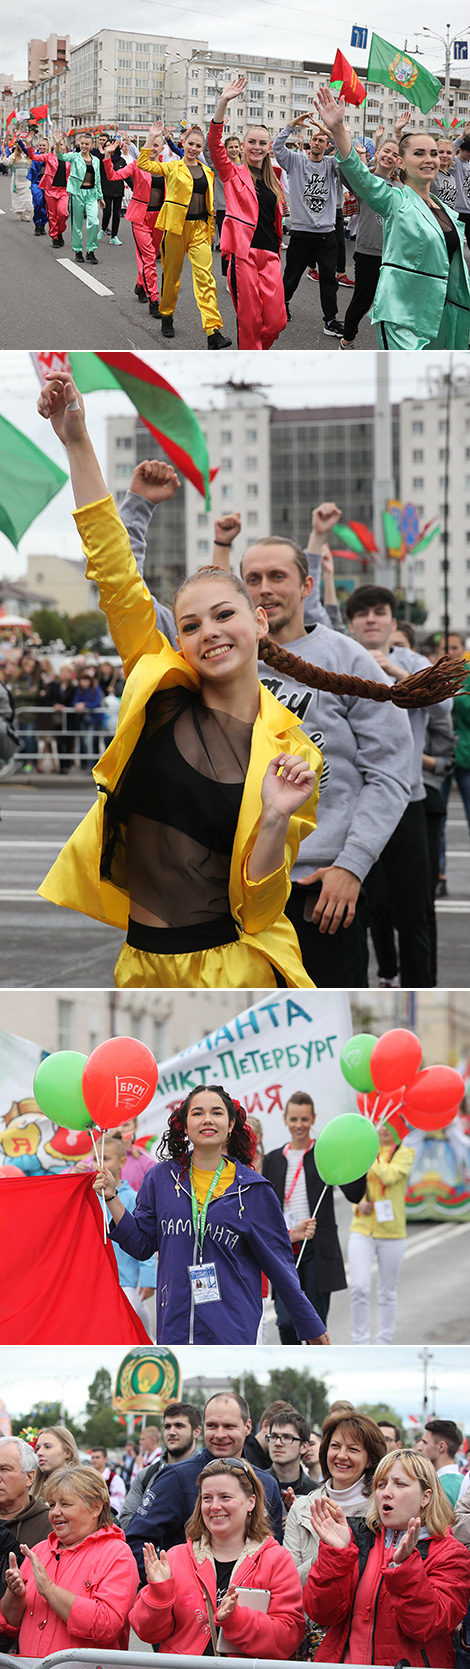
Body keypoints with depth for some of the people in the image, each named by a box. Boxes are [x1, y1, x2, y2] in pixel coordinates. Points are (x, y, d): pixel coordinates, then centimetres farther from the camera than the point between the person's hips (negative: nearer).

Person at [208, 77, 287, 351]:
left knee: (276, 320, -3)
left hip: (269, 255, 4)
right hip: (243, 252, -4)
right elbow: (215, 143, -12)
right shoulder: (234, 174, 5)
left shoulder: (273, 182, 19)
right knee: (249, 319, -5)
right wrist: (223, 103, -23)